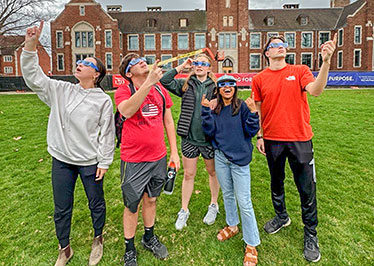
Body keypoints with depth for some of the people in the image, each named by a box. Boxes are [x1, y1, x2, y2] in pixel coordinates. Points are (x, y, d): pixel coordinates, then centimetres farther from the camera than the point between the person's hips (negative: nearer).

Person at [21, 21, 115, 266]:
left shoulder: (103, 100, -9)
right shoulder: (61, 90, 3)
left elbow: (107, 133, -7)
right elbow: (33, 77, -1)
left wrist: (104, 162, -6)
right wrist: (30, 46, -13)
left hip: (90, 161, -3)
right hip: (62, 160, 4)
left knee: (96, 204, 14)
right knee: (62, 208, 15)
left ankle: (98, 240, 42)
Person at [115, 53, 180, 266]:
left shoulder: (160, 90, 5)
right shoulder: (123, 91, -9)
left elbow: (168, 121, 10)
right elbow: (126, 111, -32)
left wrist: (174, 151, 8)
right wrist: (149, 82, -36)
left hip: (158, 157, 4)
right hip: (133, 160, -4)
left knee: (151, 199, 20)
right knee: (132, 206, 10)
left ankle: (149, 238, 42)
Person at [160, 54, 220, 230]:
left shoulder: (215, 86, 1)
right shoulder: (186, 85, 5)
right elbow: (165, 81, -6)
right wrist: (181, 67, -6)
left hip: (209, 138, -1)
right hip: (189, 138, 1)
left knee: (213, 172, 16)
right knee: (188, 175, 11)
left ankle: (213, 205, 37)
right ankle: (184, 210, 26)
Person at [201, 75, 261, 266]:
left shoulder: (243, 106, -6)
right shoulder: (215, 108, 5)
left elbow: (252, 131, -8)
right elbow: (209, 131, -2)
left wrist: (253, 112, -22)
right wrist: (206, 110, -9)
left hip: (239, 159, -4)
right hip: (220, 157, 5)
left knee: (244, 202, -3)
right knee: (227, 194, 21)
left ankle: (251, 244, 12)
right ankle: (232, 226, 43)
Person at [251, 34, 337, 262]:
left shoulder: (300, 71, 0)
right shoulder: (260, 79, 3)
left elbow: (315, 90, -19)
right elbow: (258, 110, 7)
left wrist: (326, 61, -30)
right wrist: (259, 136, 4)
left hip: (300, 139, -1)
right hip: (273, 140, 2)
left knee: (307, 188, 4)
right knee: (276, 183, 18)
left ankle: (311, 234, 24)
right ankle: (281, 217, 43)